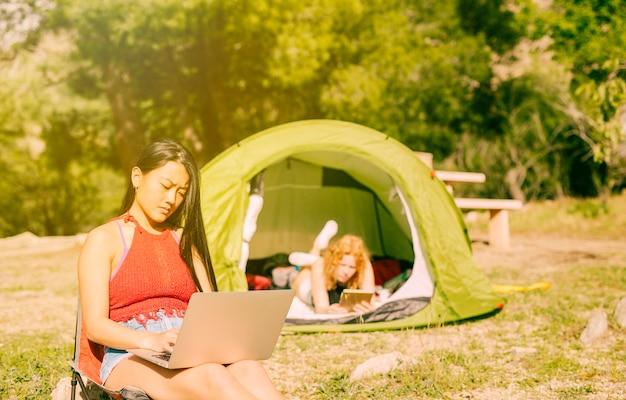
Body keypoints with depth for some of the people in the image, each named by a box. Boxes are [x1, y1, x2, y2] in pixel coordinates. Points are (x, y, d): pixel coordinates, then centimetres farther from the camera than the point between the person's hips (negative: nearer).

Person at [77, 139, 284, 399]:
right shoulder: (104, 239, 5)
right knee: (212, 376, -38)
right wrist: (151, 341, -24)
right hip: (132, 358, -4)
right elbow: (95, 326, -5)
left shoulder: (184, 239, 21)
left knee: (248, 369, -33)